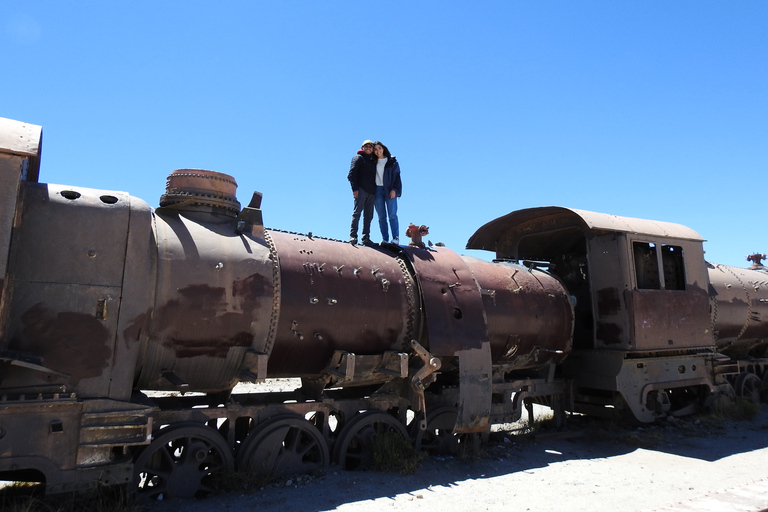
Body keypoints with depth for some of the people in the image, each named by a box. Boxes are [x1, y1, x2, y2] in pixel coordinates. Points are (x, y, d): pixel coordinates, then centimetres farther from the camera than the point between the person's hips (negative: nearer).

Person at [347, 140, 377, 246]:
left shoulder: (373, 161, 26)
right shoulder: (358, 158, 7)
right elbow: (351, 174, -3)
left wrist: (376, 191, 14)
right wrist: (355, 188, -15)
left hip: (371, 192, 6)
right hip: (361, 190, -6)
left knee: (368, 216, 3)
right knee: (357, 212, -14)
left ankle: (366, 238, 4)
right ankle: (353, 236, -18)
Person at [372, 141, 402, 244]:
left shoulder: (392, 161, 6)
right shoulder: (374, 162, 14)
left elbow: (396, 175, 1)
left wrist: (394, 189, -10)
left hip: (389, 190, -3)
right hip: (377, 190, 3)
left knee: (392, 215, -10)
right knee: (381, 216, -1)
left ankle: (395, 238, -11)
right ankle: (385, 239, 0)